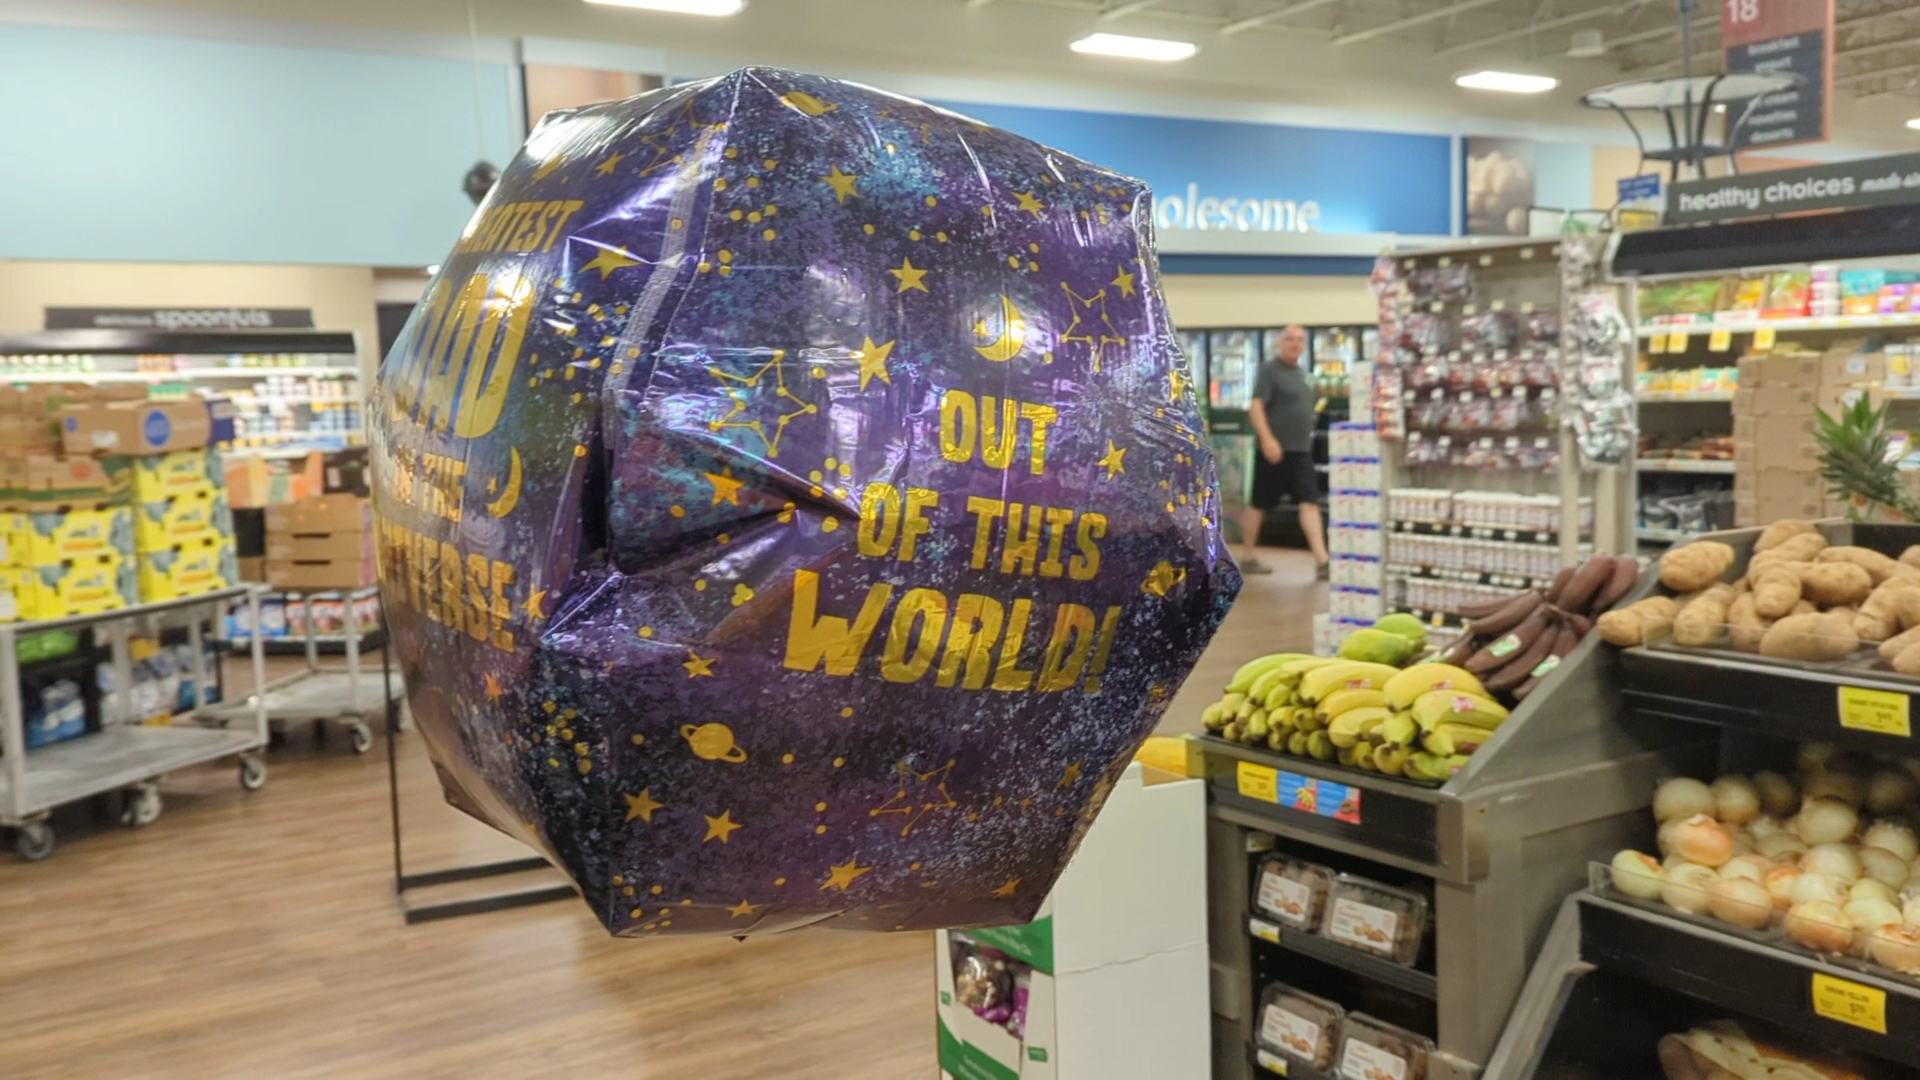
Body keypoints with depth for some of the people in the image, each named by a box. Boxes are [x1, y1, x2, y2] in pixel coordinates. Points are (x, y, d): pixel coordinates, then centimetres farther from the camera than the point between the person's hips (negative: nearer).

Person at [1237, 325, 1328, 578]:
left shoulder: (1301, 373, 16)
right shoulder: (1270, 369, -8)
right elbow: (1255, 407, -17)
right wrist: (1267, 439, -27)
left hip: (1301, 451, 7)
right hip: (1275, 450, -7)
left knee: (1310, 503, -3)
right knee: (1259, 504, 3)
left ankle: (1322, 561, -9)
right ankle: (1248, 558, 16)